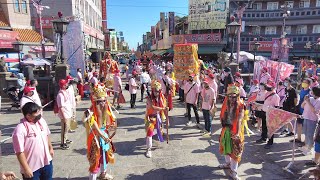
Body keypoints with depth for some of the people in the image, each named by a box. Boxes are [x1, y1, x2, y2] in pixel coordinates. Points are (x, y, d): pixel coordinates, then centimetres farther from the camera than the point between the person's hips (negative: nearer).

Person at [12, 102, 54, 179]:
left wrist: (50, 148, 19)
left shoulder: (41, 121, -4)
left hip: (46, 161, 6)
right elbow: (19, 151, -21)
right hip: (32, 167, -6)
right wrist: (26, 168, -18)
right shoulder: (20, 129, -24)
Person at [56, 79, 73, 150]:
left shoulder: (65, 92, 8)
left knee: (67, 128, 22)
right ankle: (62, 144, 9)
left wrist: (71, 112, 19)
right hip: (64, 115, -9)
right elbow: (60, 107, -22)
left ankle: (65, 139, 38)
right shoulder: (60, 94, -21)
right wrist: (63, 116, -23)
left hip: (68, 113, 9)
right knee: (64, 129, -1)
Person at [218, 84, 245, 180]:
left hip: (235, 130, -6)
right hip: (226, 128, 6)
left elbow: (239, 120, -27)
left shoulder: (240, 106, -18)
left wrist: (237, 133, -34)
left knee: (235, 150, 0)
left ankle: (233, 171, 10)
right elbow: (222, 115, 9)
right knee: (225, 146, 20)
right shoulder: (227, 104, -2)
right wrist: (223, 122, -7)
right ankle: (228, 163, 43)